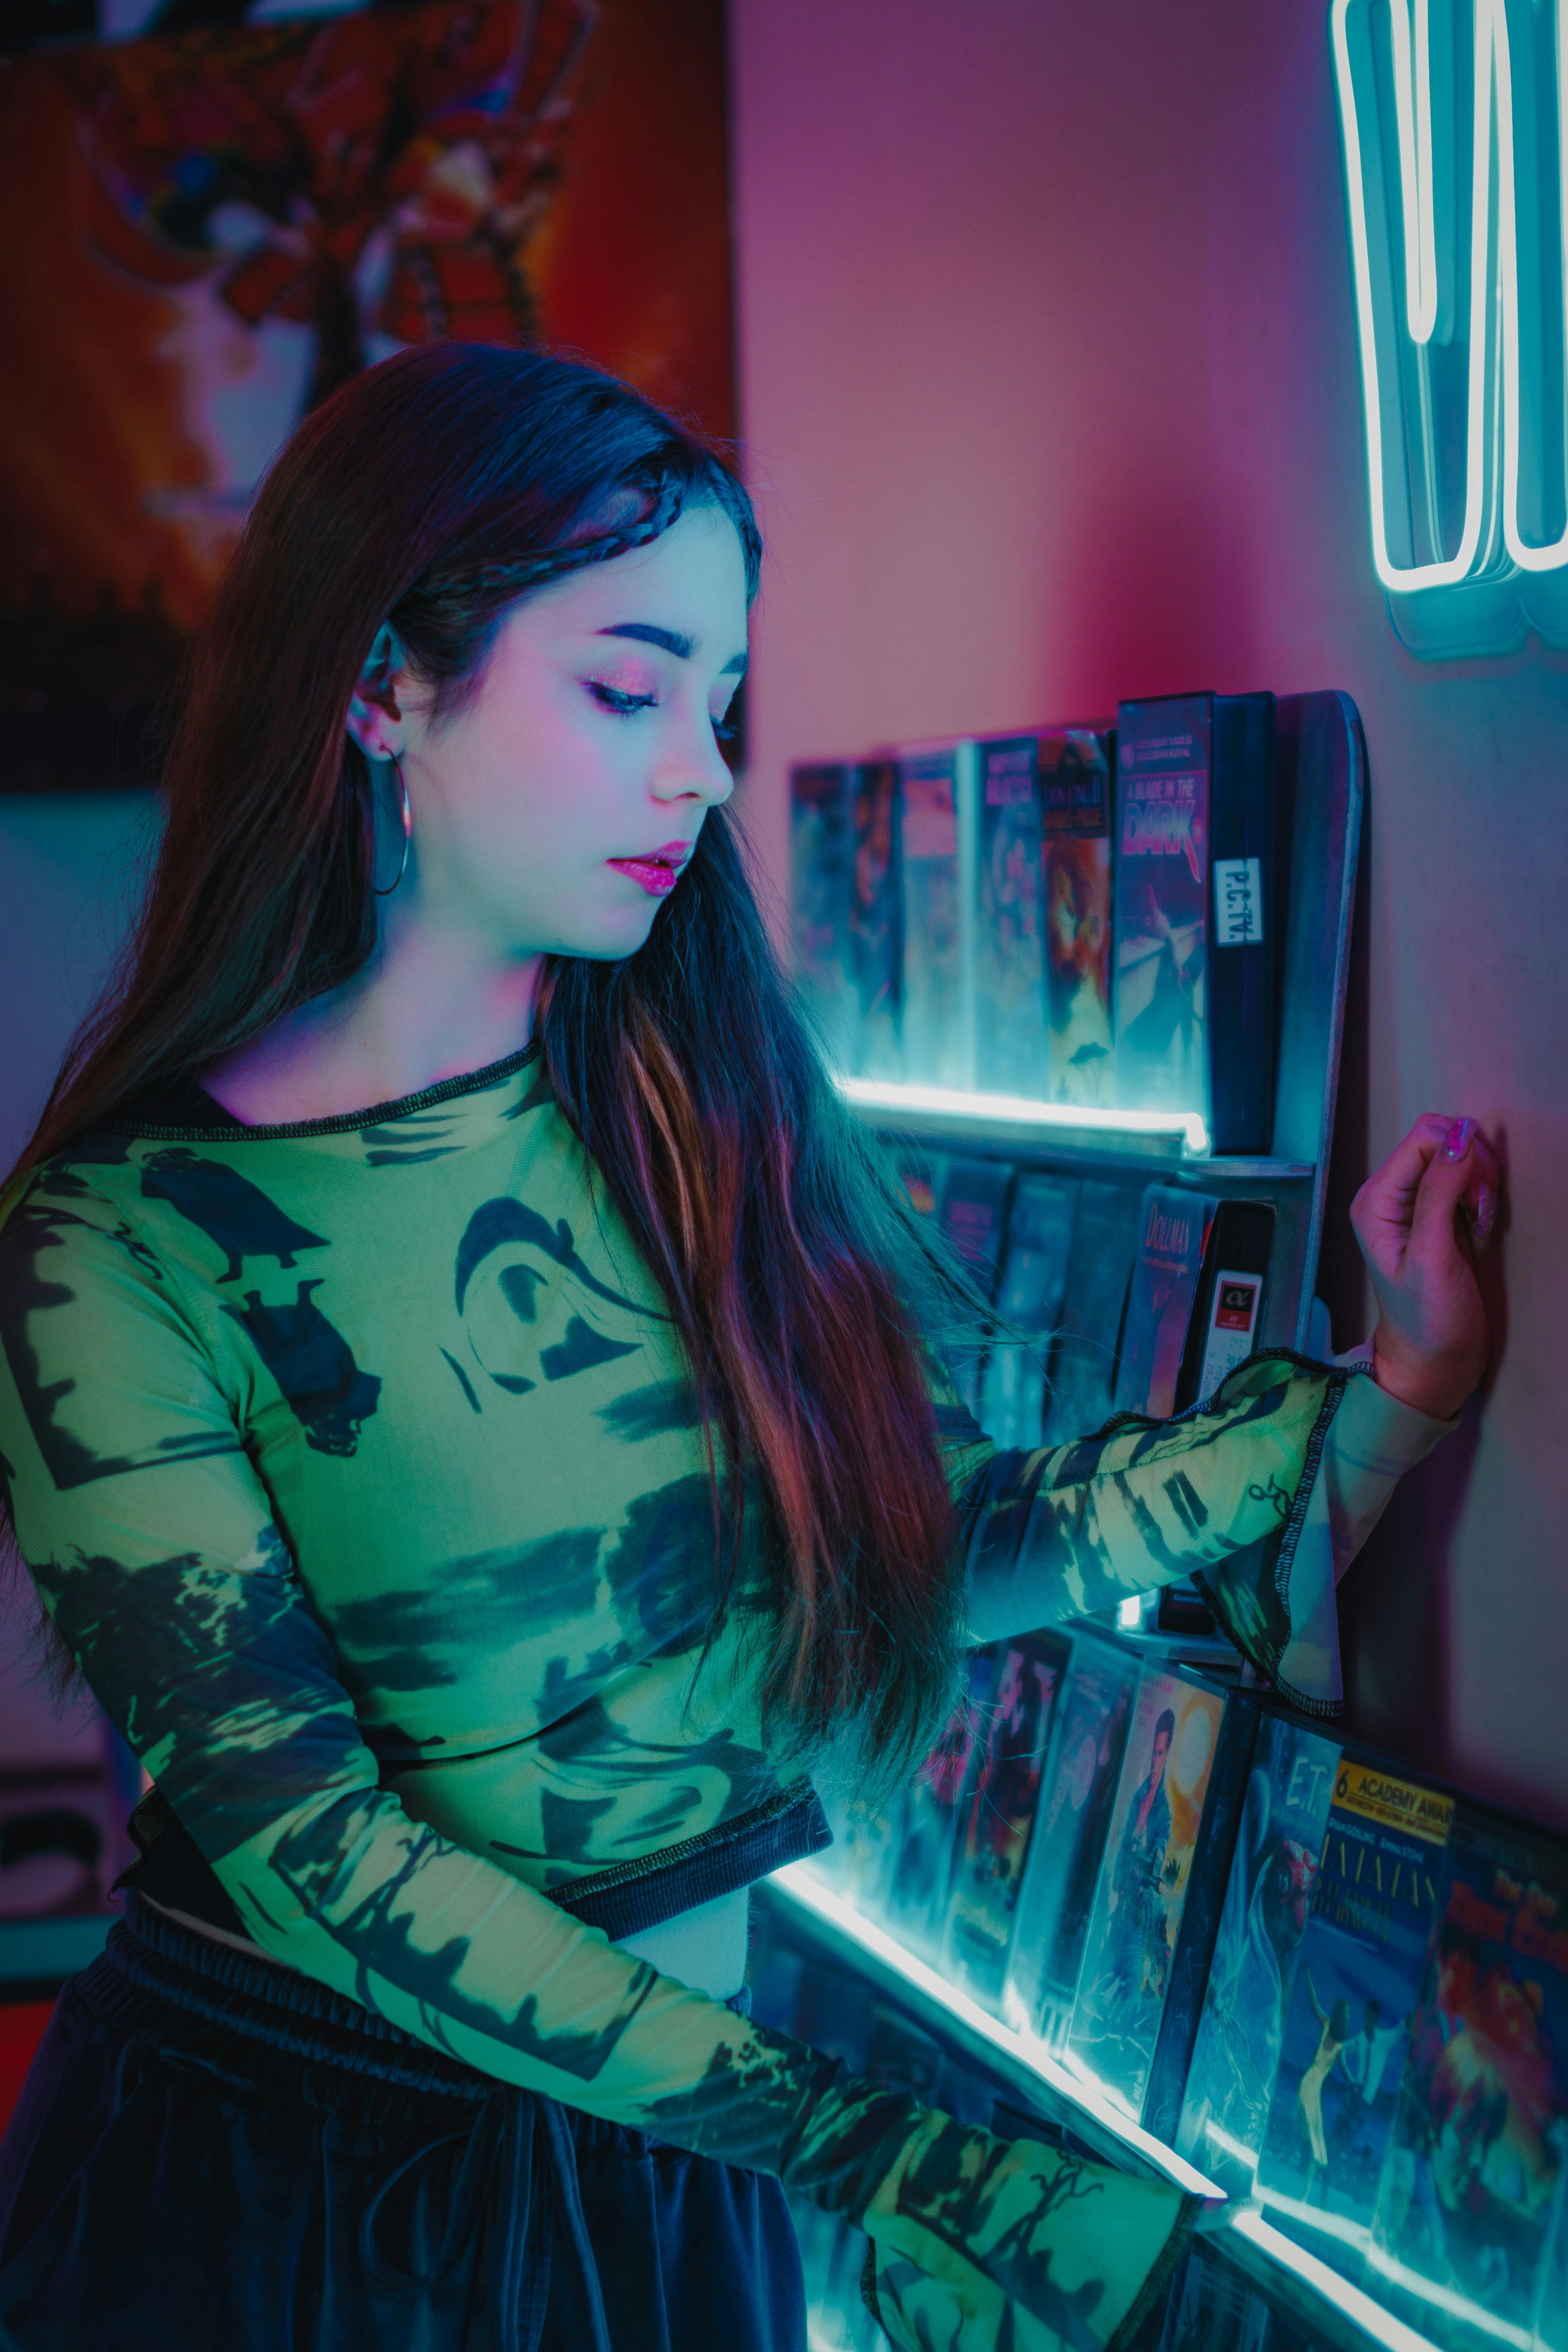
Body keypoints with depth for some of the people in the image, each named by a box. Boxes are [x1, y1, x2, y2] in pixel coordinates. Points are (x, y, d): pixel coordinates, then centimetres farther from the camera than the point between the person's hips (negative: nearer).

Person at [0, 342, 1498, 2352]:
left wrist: (1377, 1396, -2)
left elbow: (940, 1553, 2)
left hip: (685, 2160, 4)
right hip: (304, 2163, -4)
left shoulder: (708, 1109, 0)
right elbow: (315, 1853, -19)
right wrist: (886, 2160, -23)